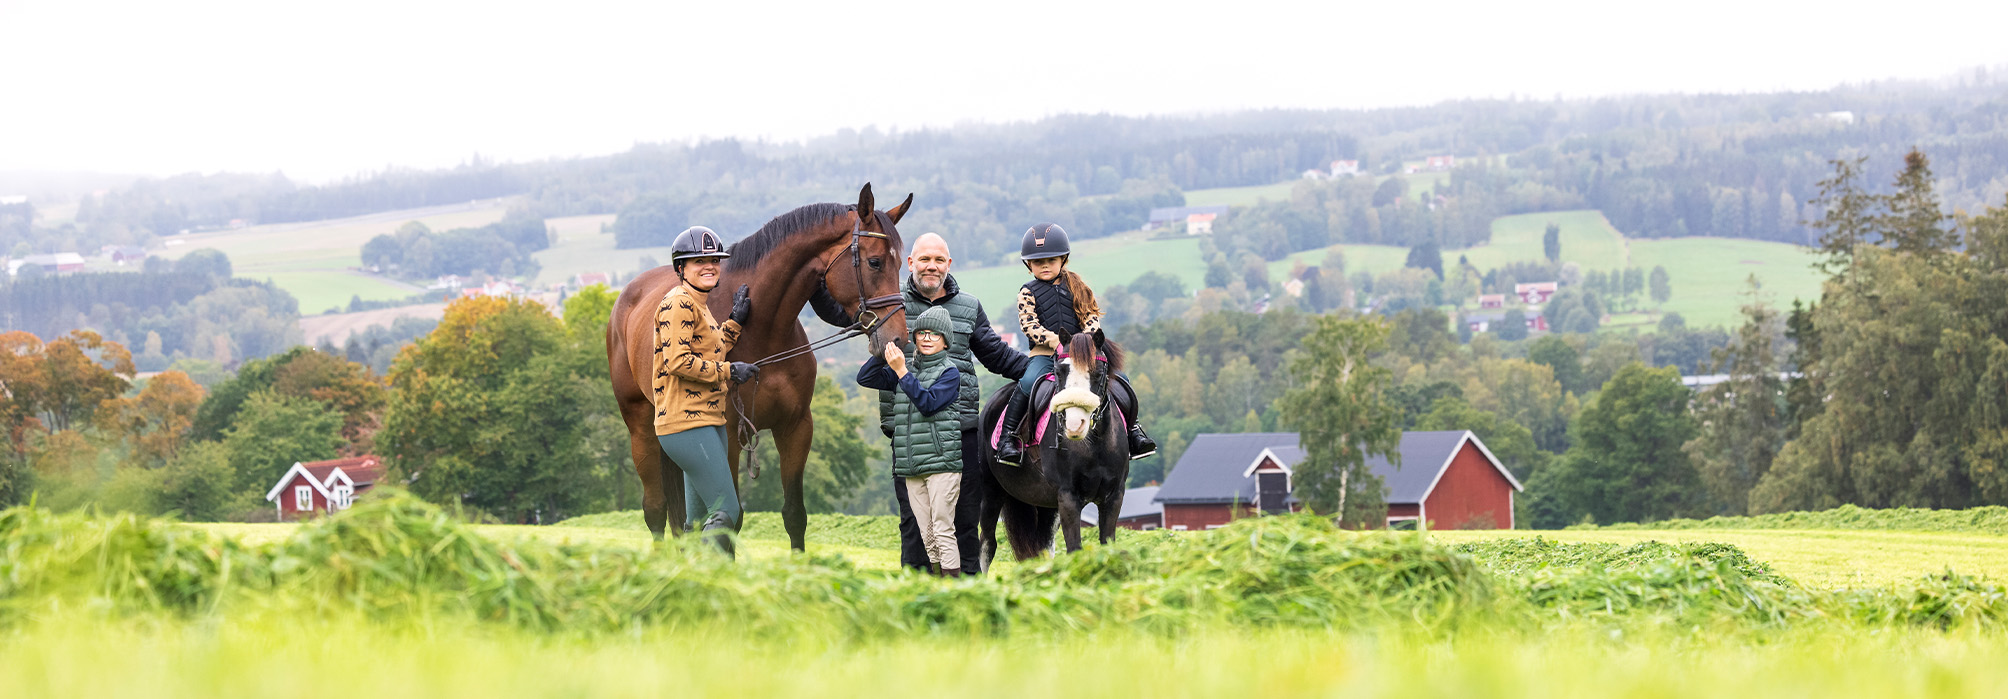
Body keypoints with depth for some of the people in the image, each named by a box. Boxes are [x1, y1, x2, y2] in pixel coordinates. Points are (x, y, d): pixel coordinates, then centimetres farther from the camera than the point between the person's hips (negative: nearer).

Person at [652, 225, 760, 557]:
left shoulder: (699, 306, 20)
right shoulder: (679, 303, -11)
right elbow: (677, 361, -20)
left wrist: (735, 321, 19)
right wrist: (729, 371, -14)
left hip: (707, 423, 11)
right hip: (688, 425, -11)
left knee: (699, 522, 10)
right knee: (726, 513, -15)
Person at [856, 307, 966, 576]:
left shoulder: (950, 373, -3)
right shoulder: (907, 368, 15)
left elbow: (928, 403, -17)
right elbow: (865, 378, 10)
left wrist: (901, 371, -22)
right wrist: (883, 354, -6)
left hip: (941, 462, -6)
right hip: (911, 468, 6)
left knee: (943, 531, -10)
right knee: (927, 535, 7)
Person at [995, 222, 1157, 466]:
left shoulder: (1075, 286, 13)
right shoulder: (1028, 292, 5)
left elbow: (1092, 314, 8)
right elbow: (1029, 325, -6)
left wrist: (1087, 336, -12)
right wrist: (1054, 340, -20)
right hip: (1044, 353, -3)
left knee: (1120, 380, -10)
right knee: (1029, 382, -32)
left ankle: (1134, 429, 6)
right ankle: (1007, 435, -24)